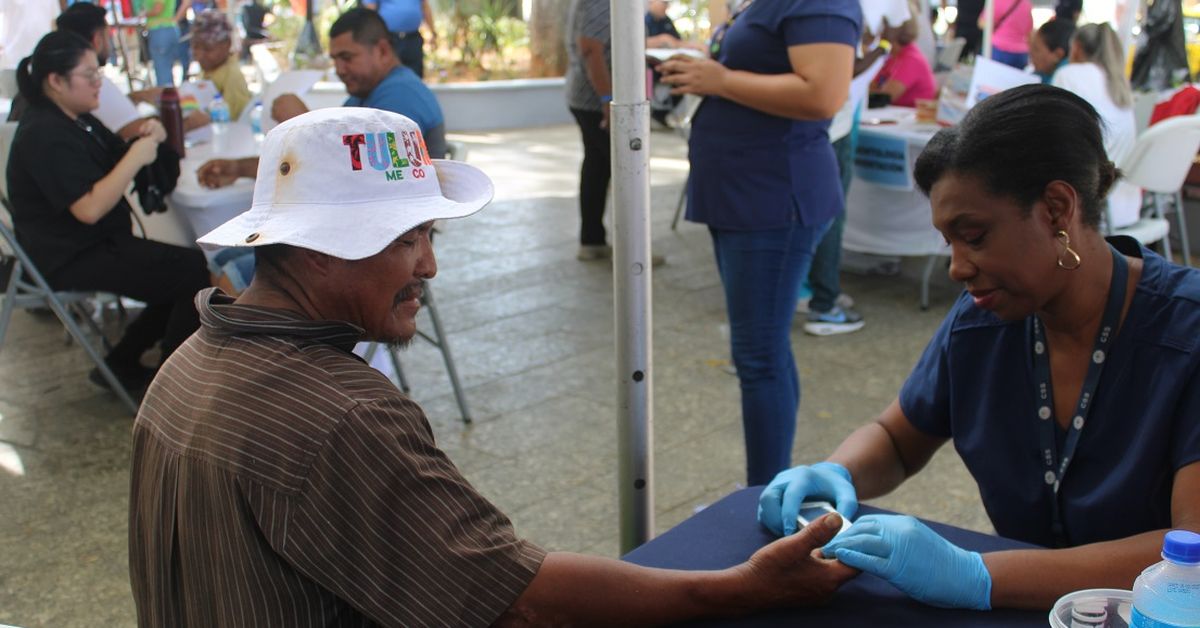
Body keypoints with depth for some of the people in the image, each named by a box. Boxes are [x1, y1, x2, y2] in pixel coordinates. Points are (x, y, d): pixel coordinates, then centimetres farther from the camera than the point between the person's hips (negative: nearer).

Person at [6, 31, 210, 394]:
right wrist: (137, 157, -22)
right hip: (71, 258, -10)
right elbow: (89, 208, -27)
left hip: (98, 243, 10)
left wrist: (147, 138, -5)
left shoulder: (77, 120, 12)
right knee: (194, 272, -17)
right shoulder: (45, 136, -19)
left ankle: (123, 364, 15)